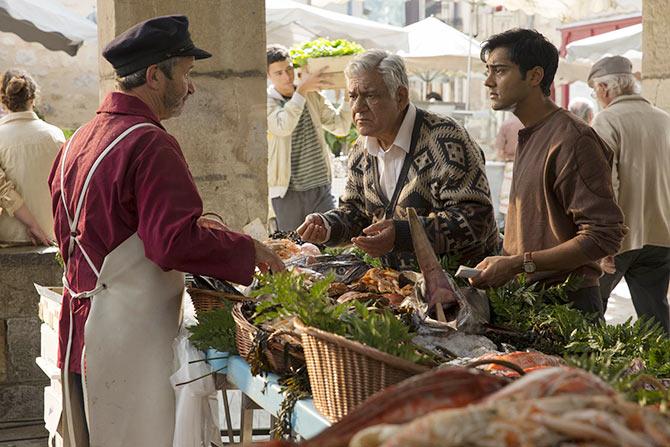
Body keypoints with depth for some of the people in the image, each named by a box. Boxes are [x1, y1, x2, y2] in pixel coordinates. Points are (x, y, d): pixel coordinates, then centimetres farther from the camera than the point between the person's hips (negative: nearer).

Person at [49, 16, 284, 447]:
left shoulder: (79, 140, 11)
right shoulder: (151, 145, -18)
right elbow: (177, 242, -25)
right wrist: (249, 249, -12)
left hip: (79, 326, 9)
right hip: (131, 336, -9)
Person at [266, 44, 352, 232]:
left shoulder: (312, 95, 8)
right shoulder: (266, 101, -5)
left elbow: (340, 127, 7)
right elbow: (283, 126, -25)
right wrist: (301, 90, -26)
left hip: (321, 188, 3)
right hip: (287, 191, -3)